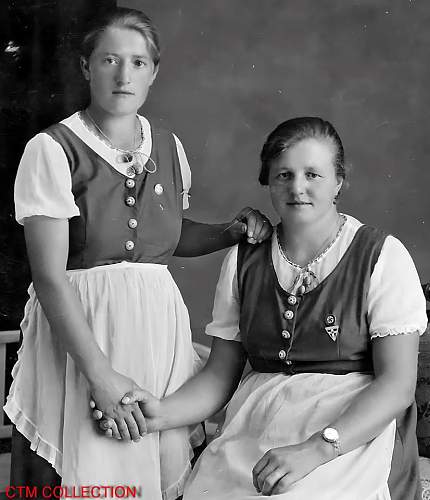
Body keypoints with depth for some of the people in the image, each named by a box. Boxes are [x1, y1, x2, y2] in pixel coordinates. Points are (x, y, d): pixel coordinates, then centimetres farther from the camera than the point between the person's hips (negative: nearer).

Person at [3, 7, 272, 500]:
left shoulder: (169, 148, 8)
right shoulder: (52, 150, -10)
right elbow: (50, 277, -15)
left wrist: (232, 231, 6)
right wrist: (100, 374, -20)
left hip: (158, 326, 5)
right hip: (78, 330, -5)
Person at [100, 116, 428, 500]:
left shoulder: (383, 257, -2)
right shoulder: (243, 261, 11)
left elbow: (398, 384, -8)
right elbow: (220, 375, 11)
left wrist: (315, 450, -21)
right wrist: (161, 414, -10)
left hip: (355, 431, -4)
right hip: (256, 428, 4)